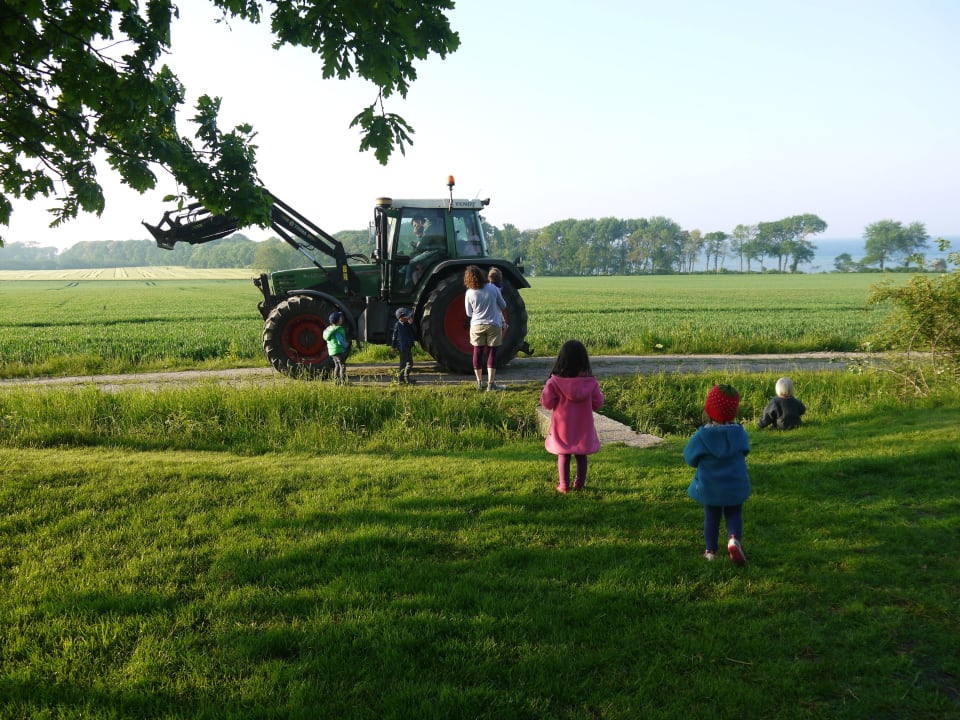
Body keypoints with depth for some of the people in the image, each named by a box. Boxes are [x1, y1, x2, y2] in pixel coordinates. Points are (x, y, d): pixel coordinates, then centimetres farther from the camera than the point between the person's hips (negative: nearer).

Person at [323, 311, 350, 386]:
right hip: (339, 350, -9)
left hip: (332, 351, 9)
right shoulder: (338, 330, -21)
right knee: (342, 365, -4)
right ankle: (343, 381, -7)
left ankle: (336, 380, 21)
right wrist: (346, 344, -8)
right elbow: (340, 341, -27)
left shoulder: (329, 328, 8)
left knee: (337, 365, 19)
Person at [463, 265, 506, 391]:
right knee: (492, 353, 4)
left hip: (477, 326, 1)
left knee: (478, 353, 10)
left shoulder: (469, 293, -10)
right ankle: (491, 383, 1)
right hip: (493, 325, -1)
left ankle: (479, 383, 16)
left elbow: (469, 313, 2)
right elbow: (503, 306, 2)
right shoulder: (492, 288, -9)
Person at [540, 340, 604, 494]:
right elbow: (598, 403, -3)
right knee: (581, 456, 15)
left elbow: (547, 402, -10)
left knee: (563, 455, 11)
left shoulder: (555, 381, -15)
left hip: (563, 427, -1)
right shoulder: (590, 382, -10)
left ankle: (564, 486, 14)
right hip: (583, 427, 1)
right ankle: (579, 484, 22)